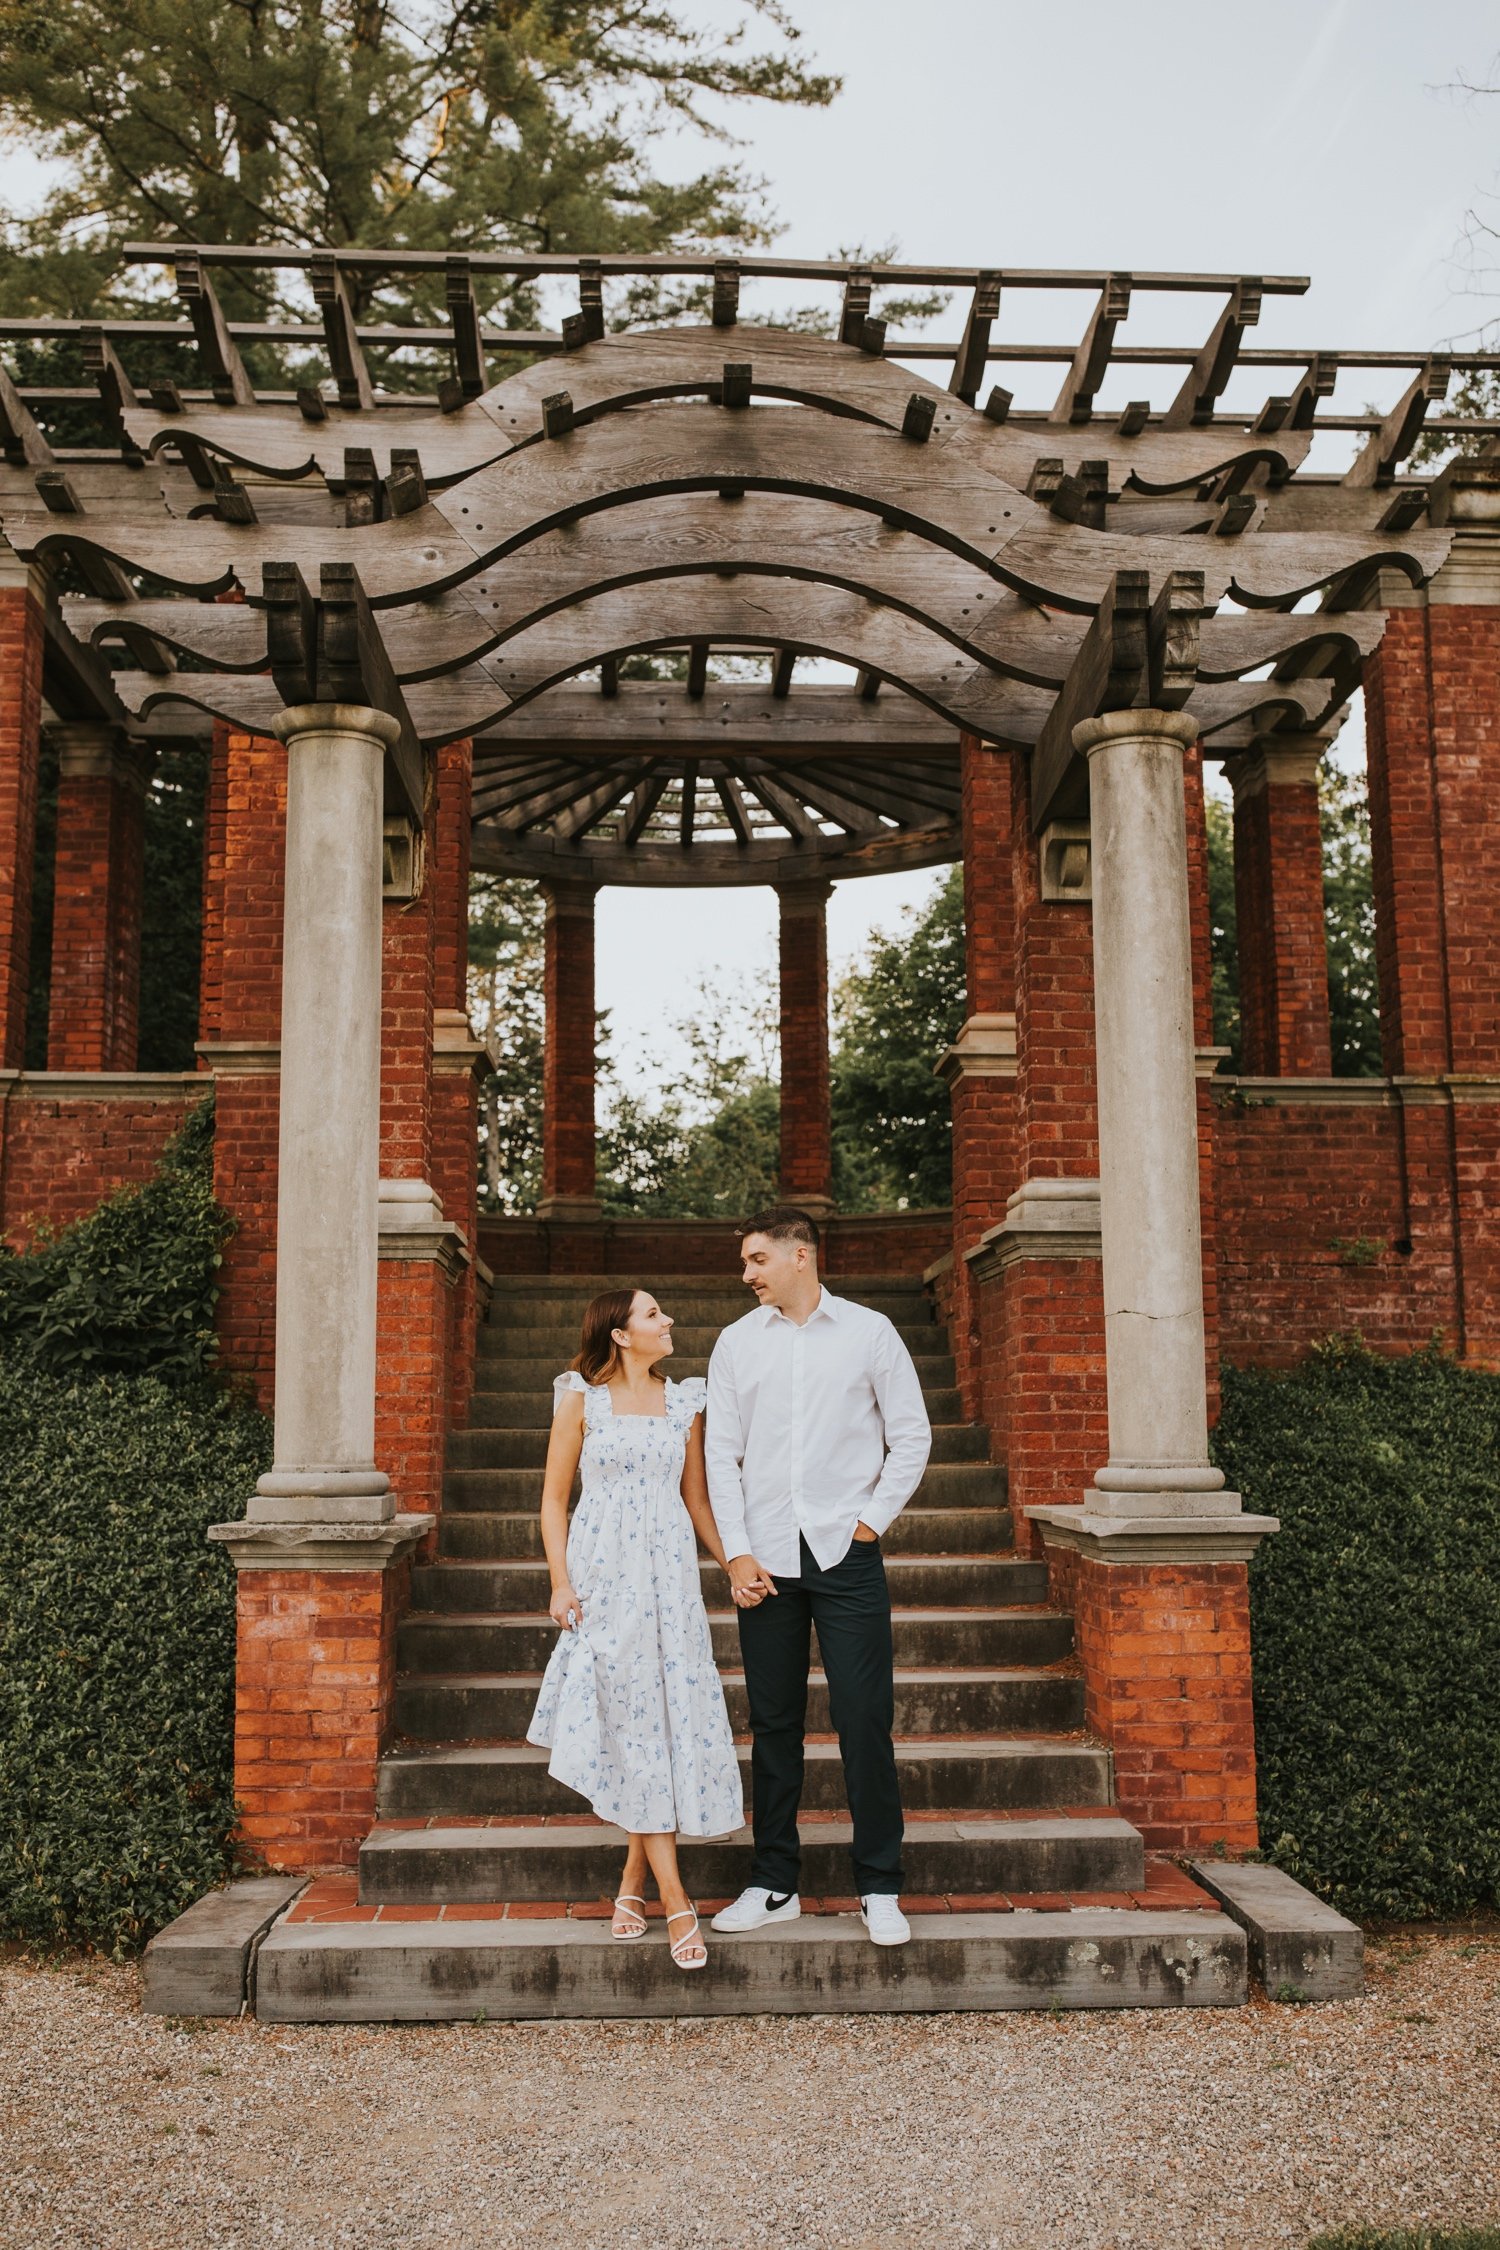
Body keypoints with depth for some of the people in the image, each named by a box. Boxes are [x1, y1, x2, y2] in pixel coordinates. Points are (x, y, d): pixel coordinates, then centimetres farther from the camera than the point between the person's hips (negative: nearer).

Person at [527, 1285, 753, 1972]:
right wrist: (560, 1581, -7)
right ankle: (674, 1901, -1)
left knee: (672, 1715, -1)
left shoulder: (683, 1403, 10)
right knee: (631, 1722, -3)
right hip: (603, 1575, -3)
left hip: (669, 1573, 3)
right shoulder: (581, 1400, 1)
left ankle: (632, 1885, 13)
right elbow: (554, 1497, 2)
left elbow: (696, 1497, 13)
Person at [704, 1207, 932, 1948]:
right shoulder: (737, 1342, 8)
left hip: (845, 1552, -2)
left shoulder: (869, 1332, 3)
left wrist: (873, 1519, -3)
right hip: (766, 1555, 2)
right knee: (773, 1723, 7)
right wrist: (737, 1550, -2)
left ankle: (880, 1890, 8)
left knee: (865, 1720, -3)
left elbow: (912, 1436, 5)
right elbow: (721, 1453, 6)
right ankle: (774, 1886, 18)